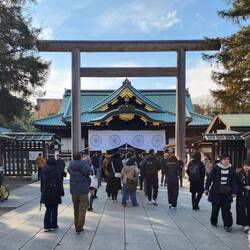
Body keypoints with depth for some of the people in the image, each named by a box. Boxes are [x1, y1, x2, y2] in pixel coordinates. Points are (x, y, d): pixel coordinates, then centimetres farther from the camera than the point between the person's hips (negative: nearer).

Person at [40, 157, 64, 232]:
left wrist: (42, 192, 19)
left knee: (48, 209, 11)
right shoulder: (56, 170, -10)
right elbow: (59, 182, -9)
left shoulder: (43, 170, 6)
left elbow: (42, 182, 12)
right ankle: (53, 226, 13)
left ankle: (46, 226, 7)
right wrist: (61, 192, -2)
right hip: (54, 193, -4)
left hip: (45, 193, 4)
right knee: (54, 209, 7)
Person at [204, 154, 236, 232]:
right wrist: (207, 189, -1)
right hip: (216, 192, -1)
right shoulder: (216, 168, -4)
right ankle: (214, 222, 29)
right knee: (215, 207, 10)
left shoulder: (231, 169, 3)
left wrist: (234, 192, 2)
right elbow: (209, 178, -1)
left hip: (227, 192, 1)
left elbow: (233, 181, 6)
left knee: (226, 209, -3)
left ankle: (227, 225, -1)